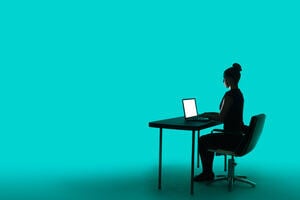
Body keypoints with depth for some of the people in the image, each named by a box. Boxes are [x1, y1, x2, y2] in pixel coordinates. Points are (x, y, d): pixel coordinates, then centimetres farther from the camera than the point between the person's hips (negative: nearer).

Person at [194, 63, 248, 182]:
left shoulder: (230, 94, -20)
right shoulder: (239, 93, 11)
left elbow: (221, 118, -19)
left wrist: (207, 115, -2)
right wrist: (210, 114, 17)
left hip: (232, 137, -9)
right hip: (238, 135, 9)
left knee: (202, 141, 5)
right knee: (208, 139, 22)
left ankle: (207, 173, 17)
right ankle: (208, 172, 24)